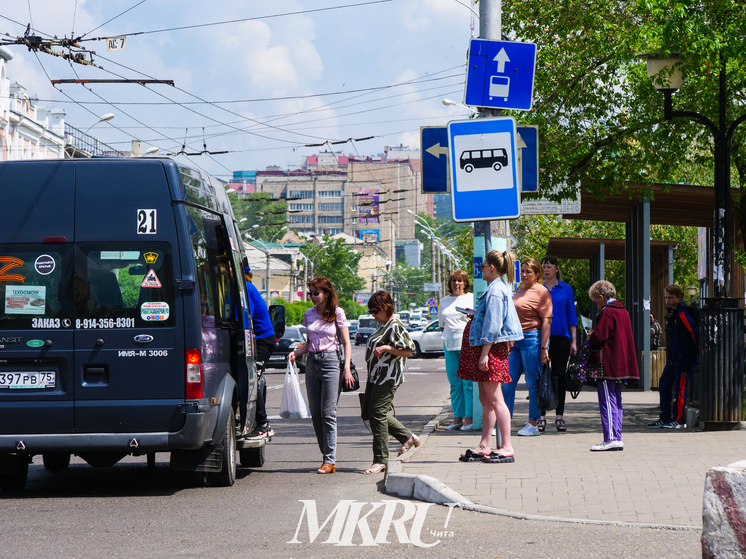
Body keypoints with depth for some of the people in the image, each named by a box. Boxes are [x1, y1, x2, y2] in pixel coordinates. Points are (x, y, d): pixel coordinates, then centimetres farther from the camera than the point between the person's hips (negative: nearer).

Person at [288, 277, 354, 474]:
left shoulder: (337, 313, -2)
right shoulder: (309, 314, 11)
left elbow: (346, 343, -1)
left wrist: (347, 368, -10)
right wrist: (295, 352, -1)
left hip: (330, 361, -5)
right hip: (312, 362, 5)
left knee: (328, 413, -10)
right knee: (315, 413, 3)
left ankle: (330, 461, -9)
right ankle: (327, 456, 10)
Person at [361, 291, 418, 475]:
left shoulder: (395, 326, -14)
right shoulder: (382, 324, 16)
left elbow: (408, 351, -20)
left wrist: (386, 348, -26)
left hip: (388, 376, -11)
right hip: (376, 375, 11)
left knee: (377, 413, -10)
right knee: (368, 410, 11)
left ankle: (381, 460, -4)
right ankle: (408, 437, 21)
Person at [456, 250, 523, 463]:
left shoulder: (495, 290, -15)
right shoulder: (498, 288, 16)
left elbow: (493, 326, -20)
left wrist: (484, 354, -22)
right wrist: (476, 315, 37)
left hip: (491, 349, -11)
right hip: (485, 349, 11)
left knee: (494, 399, -10)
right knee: (485, 399, 11)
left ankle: (507, 448, -10)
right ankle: (484, 447, 15)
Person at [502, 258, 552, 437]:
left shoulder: (541, 292, -6)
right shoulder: (519, 290, 16)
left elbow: (546, 321, -10)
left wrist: (544, 347, -15)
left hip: (532, 338, -8)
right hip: (514, 339, 8)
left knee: (533, 382, -1)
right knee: (507, 381, 4)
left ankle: (533, 425, 5)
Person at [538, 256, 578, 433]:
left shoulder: (566, 289, 7)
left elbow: (572, 316, 8)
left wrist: (573, 341, 2)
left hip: (560, 337, 0)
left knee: (559, 376, 1)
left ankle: (559, 417, 6)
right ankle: (541, 417, 3)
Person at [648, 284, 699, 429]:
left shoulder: (682, 313, -16)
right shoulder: (673, 313, 15)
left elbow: (694, 331, -20)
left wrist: (698, 350, -17)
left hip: (684, 357, -10)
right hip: (674, 357, 10)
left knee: (680, 388, -4)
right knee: (664, 384, 9)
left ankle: (679, 420, 3)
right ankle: (665, 418, 14)